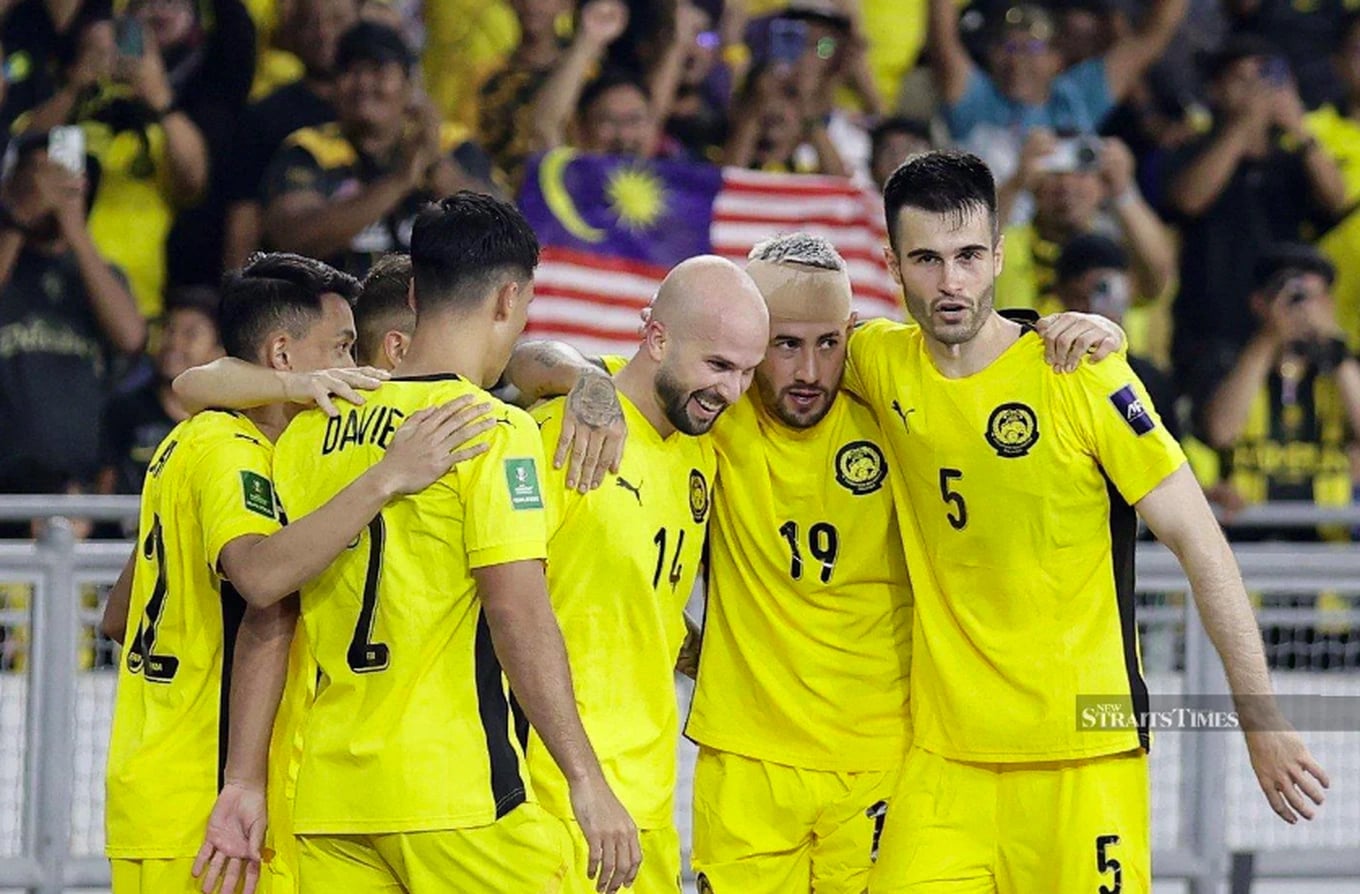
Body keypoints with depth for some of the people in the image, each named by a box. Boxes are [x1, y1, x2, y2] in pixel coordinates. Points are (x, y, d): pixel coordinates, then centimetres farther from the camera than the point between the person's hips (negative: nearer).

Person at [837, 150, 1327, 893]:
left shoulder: (1084, 379, -8)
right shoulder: (882, 366, 4)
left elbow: (1197, 544, -6)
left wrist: (1263, 724, -8)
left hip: (1085, 749, -3)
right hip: (944, 752, 3)